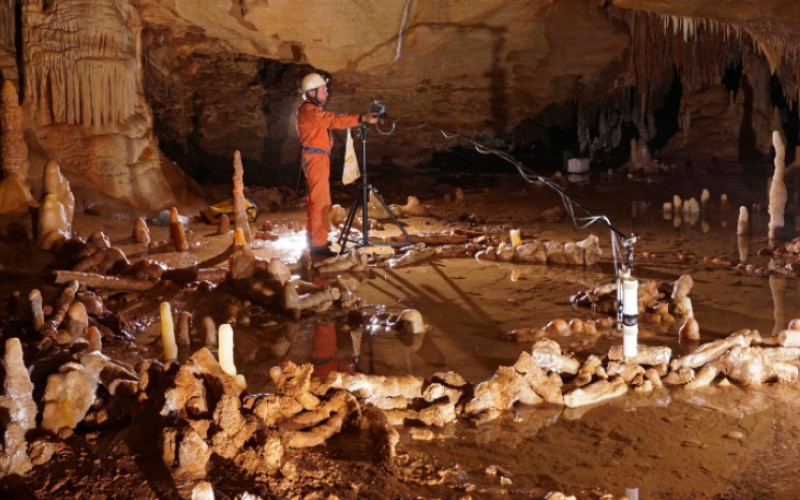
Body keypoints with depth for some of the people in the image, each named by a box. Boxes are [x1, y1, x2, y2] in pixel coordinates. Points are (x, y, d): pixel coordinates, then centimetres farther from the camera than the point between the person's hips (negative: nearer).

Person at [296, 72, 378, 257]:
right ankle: (318, 244, -14)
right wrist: (362, 118, -34)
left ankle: (313, 237, 25)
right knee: (321, 201, -13)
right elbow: (336, 121, -28)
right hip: (315, 158, -11)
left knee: (315, 199, 16)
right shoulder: (309, 110, -16)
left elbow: (331, 121, 14)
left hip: (319, 157, 11)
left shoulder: (313, 110, 19)